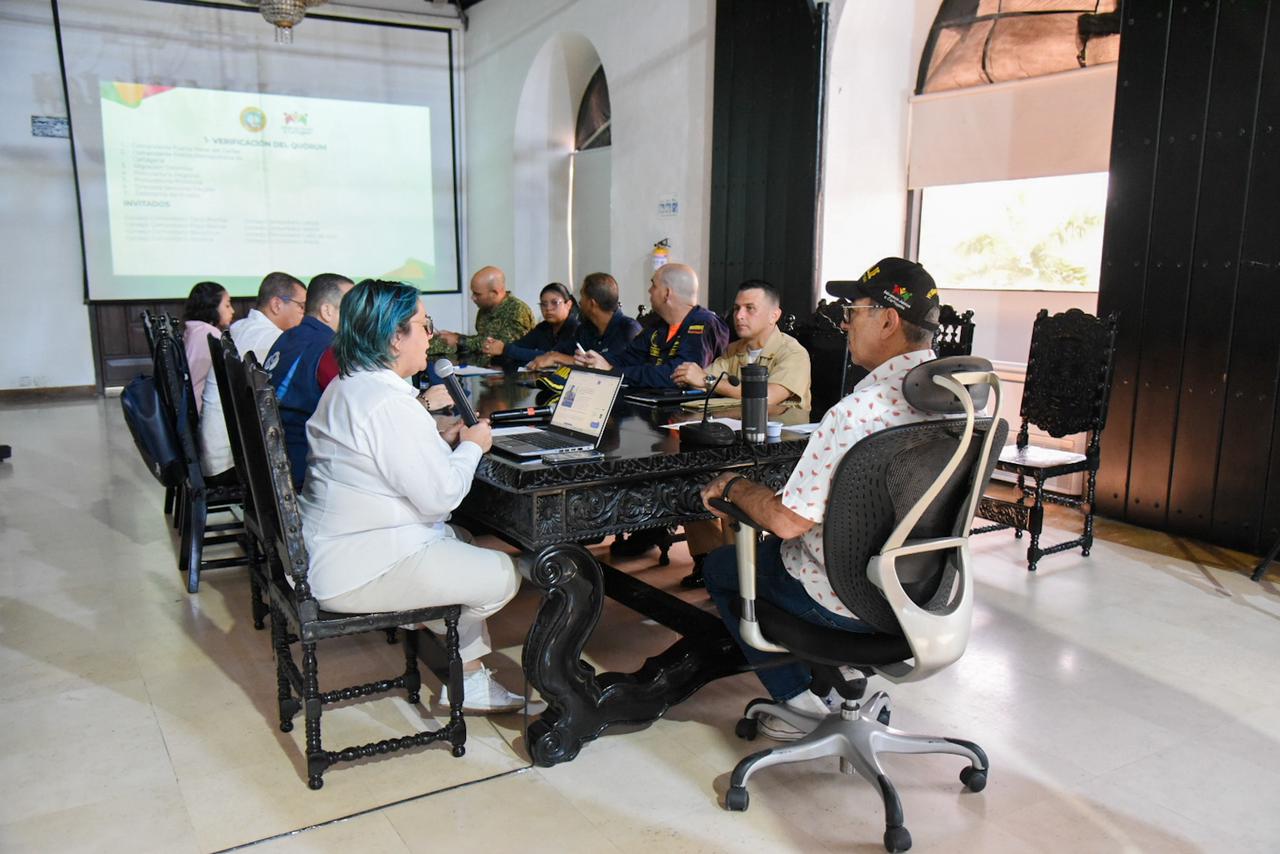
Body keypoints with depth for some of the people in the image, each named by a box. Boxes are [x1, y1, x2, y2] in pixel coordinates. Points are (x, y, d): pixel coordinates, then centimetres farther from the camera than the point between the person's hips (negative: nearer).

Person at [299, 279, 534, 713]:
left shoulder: (347, 386, 9)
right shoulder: (387, 402, -25)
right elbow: (439, 495, -23)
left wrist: (440, 441, 7)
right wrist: (471, 446, -6)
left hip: (330, 549, 11)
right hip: (357, 571, -11)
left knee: (465, 542, 24)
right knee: (502, 575, -5)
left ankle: (468, 677, 24)